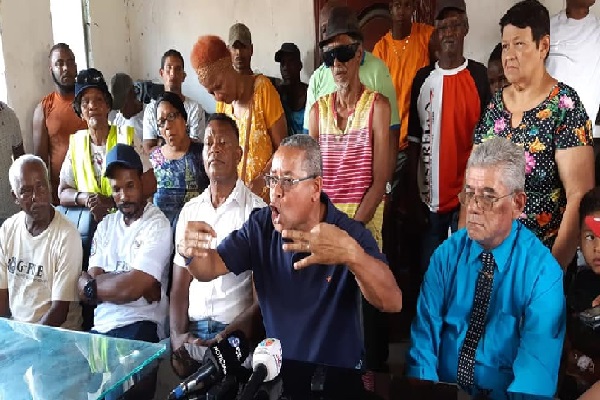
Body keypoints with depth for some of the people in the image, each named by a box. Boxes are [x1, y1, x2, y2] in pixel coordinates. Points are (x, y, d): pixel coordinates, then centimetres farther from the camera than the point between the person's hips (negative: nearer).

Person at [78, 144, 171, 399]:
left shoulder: (157, 225, -6)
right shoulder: (106, 226, 14)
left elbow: (134, 286, -15)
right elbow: (89, 283, 4)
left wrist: (90, 286, -1)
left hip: (139, 326, -6)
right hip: (102, 325, 6)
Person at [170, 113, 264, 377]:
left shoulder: (257, 210, -6)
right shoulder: (189, 211, 12)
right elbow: (180, 284, 12)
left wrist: (233, 334, -15)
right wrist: (177, 335, -3)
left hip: (236, 333, -4)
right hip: (193, 331, 4)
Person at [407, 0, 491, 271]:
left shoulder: (479, 75, -1)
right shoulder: (423, 78, 5)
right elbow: (414, 140, 7)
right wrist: (412, 191, 3)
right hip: (430, 194, 2)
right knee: (428, 267, 11)